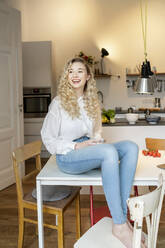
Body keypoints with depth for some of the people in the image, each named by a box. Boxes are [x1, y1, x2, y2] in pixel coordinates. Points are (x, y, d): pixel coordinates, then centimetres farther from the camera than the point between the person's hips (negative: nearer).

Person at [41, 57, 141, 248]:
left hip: (89, 150, 6)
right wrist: (77, 146, -15)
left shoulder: (91, 102, 16)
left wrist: (97, 142, 1)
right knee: (110, 151, -35)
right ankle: (119, 226, -33)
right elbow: (48, 139, -4)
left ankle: (123, 216, -24)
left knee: (130, 147, -21)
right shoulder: (59, 102, -1)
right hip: (67, 157, -6)